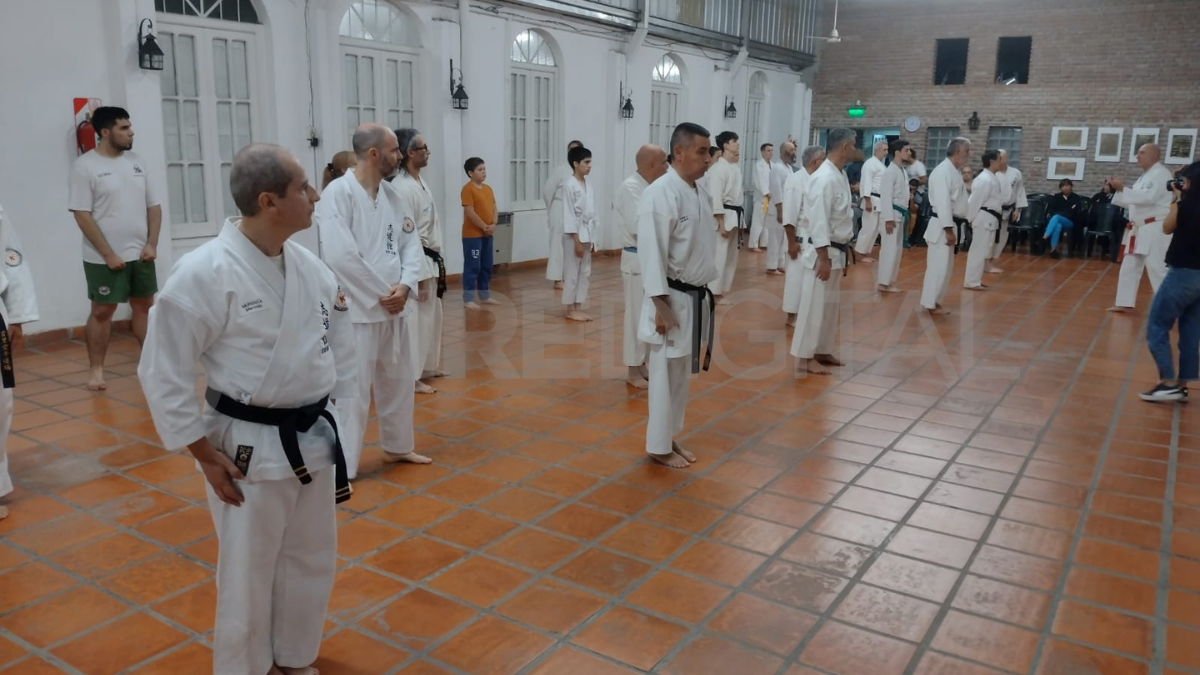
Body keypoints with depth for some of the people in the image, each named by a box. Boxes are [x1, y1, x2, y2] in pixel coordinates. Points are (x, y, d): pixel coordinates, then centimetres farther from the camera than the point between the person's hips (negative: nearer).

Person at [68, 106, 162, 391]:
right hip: (104, 259, -5)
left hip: (140, 255, 5)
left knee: (144, 306, 12)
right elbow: (82, 215, -12)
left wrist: (152, 244, -2)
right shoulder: (85, 166, -9)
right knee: (102, 311, 3)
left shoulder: (137, 162, 6)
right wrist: (108, 254, -15)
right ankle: (95, 369, 14)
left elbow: (153, 206, 9)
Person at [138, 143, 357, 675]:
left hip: (314, 438, 6)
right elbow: (163, 373, -14)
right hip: (249, 448, -6)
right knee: (248, 575, 9)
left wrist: (339, 419, 10)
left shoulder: (309, 267, 1)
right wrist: (204, 454, -11)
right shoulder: (204, 273, -19)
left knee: (311, 562, 20)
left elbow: (338, 345, 11)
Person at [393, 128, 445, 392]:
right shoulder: (404, 188, -20)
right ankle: (413, 377, 6)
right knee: (417, 320, -3)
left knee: (431, 317, 18)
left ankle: (426, 367, 32)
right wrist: (420, 276, -21)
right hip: (418, 264, -10)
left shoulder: (419, 182, 12)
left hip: (430, 261, 10)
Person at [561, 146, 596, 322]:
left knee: (585, 272, 11)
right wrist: (577, 240, -17)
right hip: (574, 234, -8)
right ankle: (570, 310, 8)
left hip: (587, 232, 8)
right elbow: (569, 215, -16)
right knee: (572, 272, 0)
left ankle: (578, 307, 20)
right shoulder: (569, 185, -14)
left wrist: (591, 238, 12)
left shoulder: (588, 183, 9)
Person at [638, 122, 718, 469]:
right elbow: (652, 252, -21)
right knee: (666, 373, 1)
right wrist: (661, 306, -22)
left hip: (695, 296, 9)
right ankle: (658, 446, 15)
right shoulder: (660, 193, -18)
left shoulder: (699, 192, 11)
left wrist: (705, 295, 19)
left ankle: (670, 437, 31)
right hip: (672, 298, -9)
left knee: (680, 373, 17)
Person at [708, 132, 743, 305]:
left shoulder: (736, 168, 13)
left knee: (731, 255, 14)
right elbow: (715, 197, -18)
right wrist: (721, 223, -20)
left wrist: (738, 218, 17)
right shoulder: (718, 168, -15)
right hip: (723, 215, -9)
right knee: (719, 254, -6)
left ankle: (723, 287, 25)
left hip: (735, 214, 9)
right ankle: (715, 292, 2)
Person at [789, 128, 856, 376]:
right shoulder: (824, 178, -20)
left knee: (830, 305, 16)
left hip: (837, 251, 10)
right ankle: (805, 358, 5)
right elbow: (819, 221, -24)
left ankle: (822, 350, 28)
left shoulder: (840, 175, 12)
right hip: (822, 252, -10)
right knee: (814, 306, -3)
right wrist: (823, 258, -24)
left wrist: (843, 250, 20)